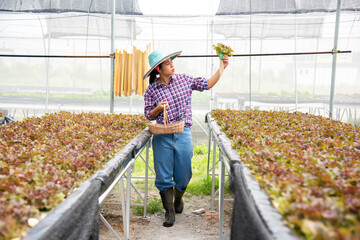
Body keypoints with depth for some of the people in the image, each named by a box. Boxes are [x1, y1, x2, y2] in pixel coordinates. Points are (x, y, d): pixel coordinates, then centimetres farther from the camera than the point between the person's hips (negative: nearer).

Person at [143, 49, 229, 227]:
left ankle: (178, 198, 38)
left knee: (183, 173, 7)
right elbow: (149, 115, 8)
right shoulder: (151, 90, 2)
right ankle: (169, 211, 16)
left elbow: (207, 84, 10)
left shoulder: (184, 80, 5)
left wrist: (221, 68, 2)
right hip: (162, 136, -1)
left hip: (183, 134, 1)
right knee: (163, 175, 1)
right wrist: (158, 108, -13)